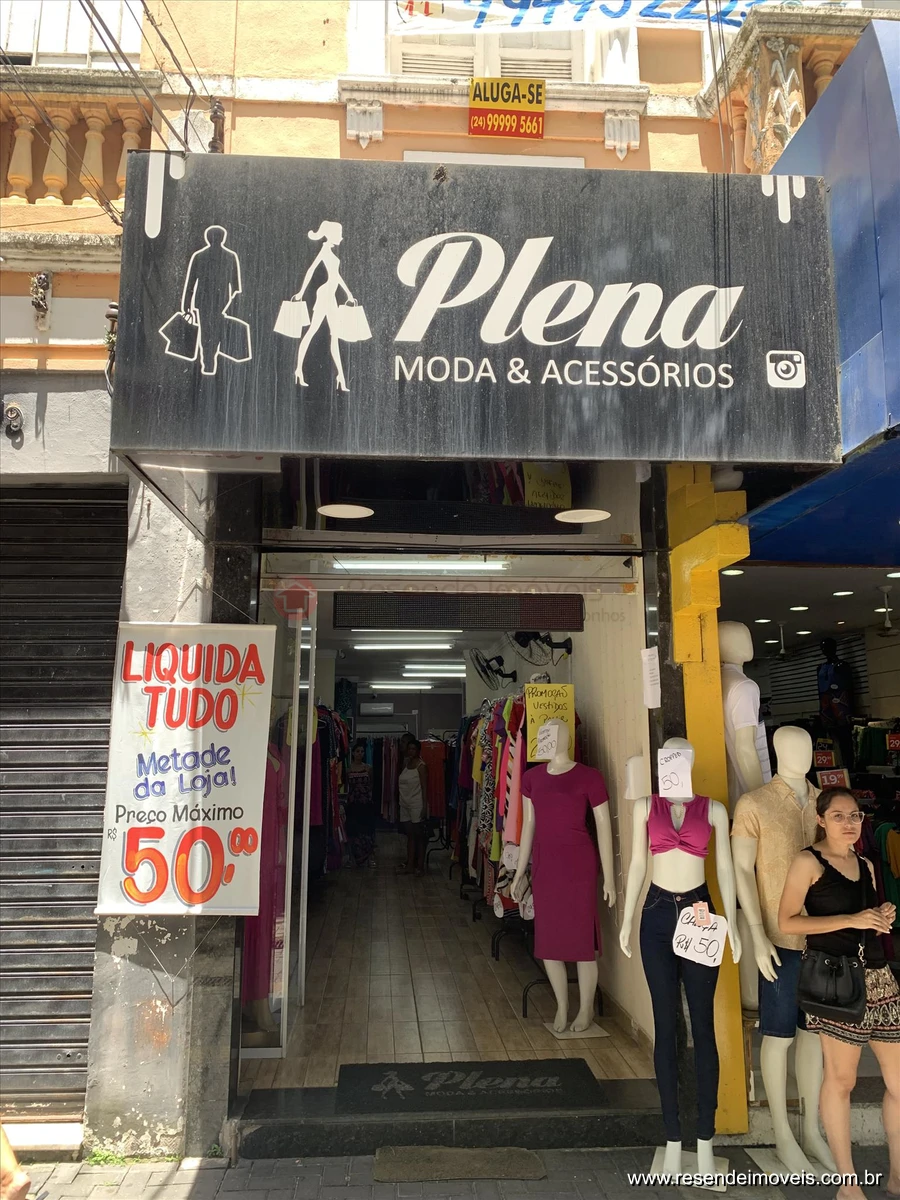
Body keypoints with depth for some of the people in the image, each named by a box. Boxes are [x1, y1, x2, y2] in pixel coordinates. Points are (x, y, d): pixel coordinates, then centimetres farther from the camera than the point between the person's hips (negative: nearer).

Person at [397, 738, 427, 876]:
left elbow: (424, 787, -11)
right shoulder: (405, 764, 11)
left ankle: (420, 865, 8)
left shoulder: (421, 766, -9)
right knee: (410, 835, 10)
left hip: (416, 805, -6)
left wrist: (424, 806, -15)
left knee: (419, 836, 1)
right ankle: (409, 865, 14)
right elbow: (400, 782, 14)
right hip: (405, 804, 6)